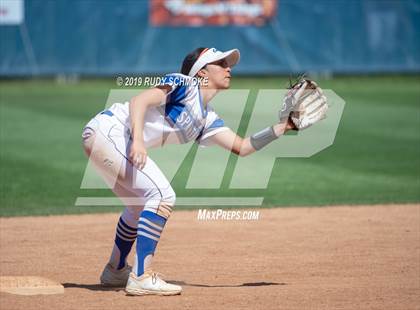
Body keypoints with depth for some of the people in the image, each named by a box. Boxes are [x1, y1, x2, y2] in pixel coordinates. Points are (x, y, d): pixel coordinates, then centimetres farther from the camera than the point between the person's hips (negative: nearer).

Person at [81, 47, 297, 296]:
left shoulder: (207, 119, 19)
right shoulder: (185, 84, -5)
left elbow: (241, 147, 12)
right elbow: (140, 101, -18)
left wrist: (282, 128, 5)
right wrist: (137, 140, -32)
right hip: (107, 131, -10)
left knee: (141, 205, 24)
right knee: (162, 195, -16)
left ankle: (116, 271, 41)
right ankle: (141, 278, -18)